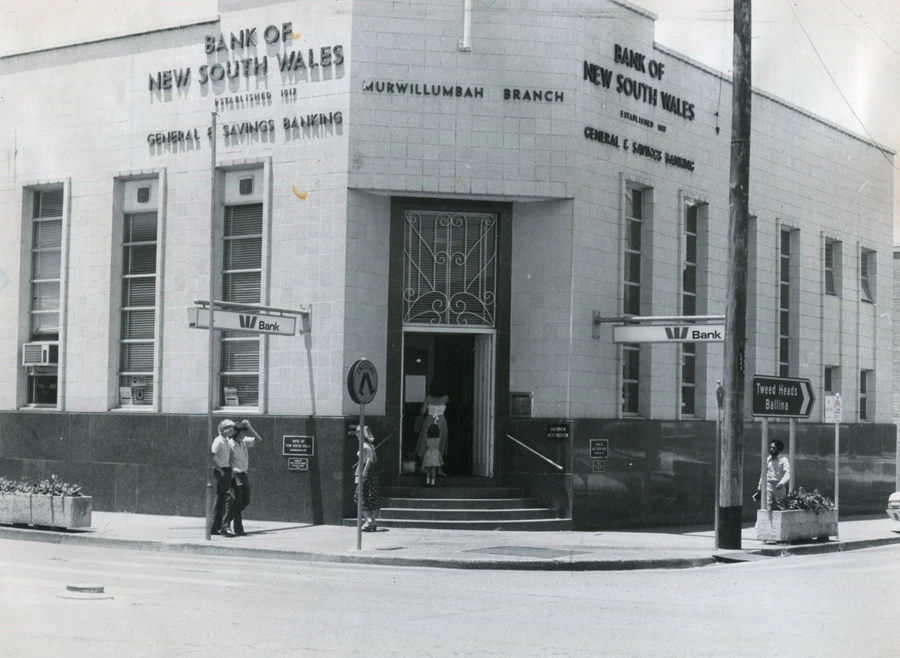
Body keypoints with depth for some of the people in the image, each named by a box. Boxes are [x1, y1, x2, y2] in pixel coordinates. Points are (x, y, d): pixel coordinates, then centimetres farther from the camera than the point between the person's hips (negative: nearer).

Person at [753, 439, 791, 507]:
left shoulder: (783, 460, -5)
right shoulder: (767, 459, 11)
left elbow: (787, 473, -18)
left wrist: (781, 483, -36)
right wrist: (759, 488, 21)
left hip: (779, 487, -3)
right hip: (768, 485, 3)